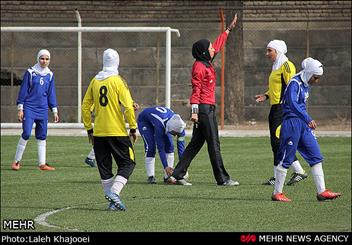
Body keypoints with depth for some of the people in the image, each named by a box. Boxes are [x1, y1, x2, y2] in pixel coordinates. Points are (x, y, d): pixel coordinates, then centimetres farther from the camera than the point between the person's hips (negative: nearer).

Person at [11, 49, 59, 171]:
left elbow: (51, 93, 15)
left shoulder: (49, 75, 10)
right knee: (26, 134, -12)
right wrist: (20, 109, -7)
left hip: (43, 109, 4)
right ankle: (17, 161, -3)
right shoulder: (30, 72, -3)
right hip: (29, 108, -4)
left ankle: (42, 164, 8)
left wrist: (54, 111, 12)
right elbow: (23, 90, -2)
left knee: (42, 136, 5)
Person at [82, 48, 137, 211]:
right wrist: (133, 128, -5)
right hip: (117, 132, -5)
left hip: (98, 133, 5)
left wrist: (89, 129, 18)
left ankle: (112, 202, 11)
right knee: (127, 164, 4)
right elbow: (128, 107, -14)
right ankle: (114, 192, -15)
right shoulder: (118, 81, -8)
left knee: (104, 167, 11)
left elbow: (85, 107, 10)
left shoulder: (95, 81, 7)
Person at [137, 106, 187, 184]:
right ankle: (150, 176, -14)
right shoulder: (160, 125, -45)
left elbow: (181, 147, -24)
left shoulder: (179, 126, -30)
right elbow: (160, 148, -39)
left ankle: (168, 176, -4)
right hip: (144, 121, -5)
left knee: (169, 146, -9)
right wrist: (166, 166, -39)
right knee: (150, 147, -21)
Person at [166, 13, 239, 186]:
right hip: (204, 108, -10)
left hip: (209, 109, 10)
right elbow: (196, 90, -17)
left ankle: (177, 175, 10)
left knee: (196, 143, 10)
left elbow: (218, 44, 29)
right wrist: (194, 111, -22)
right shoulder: (199, 67, -12)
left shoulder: (207, 63, 14)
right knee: (214, 144, -6)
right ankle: (222, 178, -4)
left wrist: (229, 29, 36)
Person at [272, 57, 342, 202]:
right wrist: (308, 119, -40)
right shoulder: (295, 83, -15)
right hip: (291, 123, -9)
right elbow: (292, 103, -31)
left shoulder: (305, 85, 13)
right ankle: (277, 193, 7)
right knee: (286, 159, -2)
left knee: (316, 157, 3)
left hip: (303, 125, 9)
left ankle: (321, 191, 4)